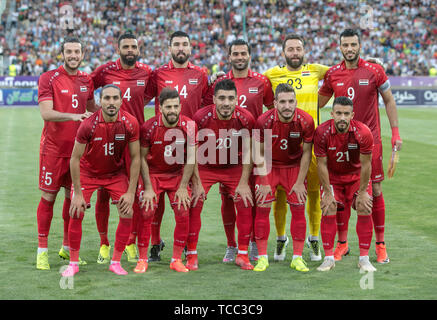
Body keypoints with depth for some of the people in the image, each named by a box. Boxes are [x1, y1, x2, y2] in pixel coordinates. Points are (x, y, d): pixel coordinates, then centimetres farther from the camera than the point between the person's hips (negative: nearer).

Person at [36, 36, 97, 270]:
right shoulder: (48, 78, -7)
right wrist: (73, 115, -30)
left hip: (78, 147, 5)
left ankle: (67, 247, 23)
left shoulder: (86, 80, 9)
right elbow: (46, 113, -18)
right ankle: (42, 250, 9)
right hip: (53, 148, -5)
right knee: (48, 196, 0)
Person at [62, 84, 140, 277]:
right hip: (88, 172, -2)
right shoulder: (89, 125, -25)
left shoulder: (130, 123, -19)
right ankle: (73, 263, 2)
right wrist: (78, 193, -19)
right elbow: (75, 159, -17)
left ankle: (116, 262, 5)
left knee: (127, 214, -10)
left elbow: (135, 158, -10)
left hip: (116, 172, 2)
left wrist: (131, 192, -14)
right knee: (76, 213, -13)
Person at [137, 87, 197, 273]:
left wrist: (183, 187, -12)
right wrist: (148, 187, -13)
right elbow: (142, 158, -10)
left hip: (178, 175, 1)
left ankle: (176, 260, 4)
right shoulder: (149, 127, -17)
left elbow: (191, 158, -10)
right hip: (153, 174, -1)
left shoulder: (189, 126, -14)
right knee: (146, 213, -12)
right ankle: (142, 260, 0)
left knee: (183, 214, -8)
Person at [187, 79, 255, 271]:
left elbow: (247, 152, -10)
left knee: (245, 204, -10)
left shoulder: (245, 118, -18)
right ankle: (191, 256, -2)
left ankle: (242, 255, 3)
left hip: (234, 167, 1)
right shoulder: (201, 117, -23)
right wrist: (196, 183, -18)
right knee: (194, 205, -14)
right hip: (205, 167, -1)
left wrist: (243, 183, -13)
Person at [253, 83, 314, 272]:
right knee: (262, 208, -8)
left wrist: (300, 182, -8)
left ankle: (297, 258, 6)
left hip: (294, 166, 1)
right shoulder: (264, 121, -22)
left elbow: (306, 153, -8)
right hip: (269, 167, -1)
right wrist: (264, 183, -10)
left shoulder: (305, 121, -20)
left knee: (299, 209, -4)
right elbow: (260, 153, -10)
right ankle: (262, 257, 1)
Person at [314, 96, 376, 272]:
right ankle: (329, 258, -4)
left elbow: (366, 165, -16)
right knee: (329, 209, -14)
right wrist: (328, 193, -15)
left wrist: (362, 192, -12)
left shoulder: (363, 132, -26)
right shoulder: (322, 132, -25)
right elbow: (322, 164, -16)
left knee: (365, 208, -13)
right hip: (332, 176, 0)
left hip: (357, 175, 0)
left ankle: (364, 258, -4)